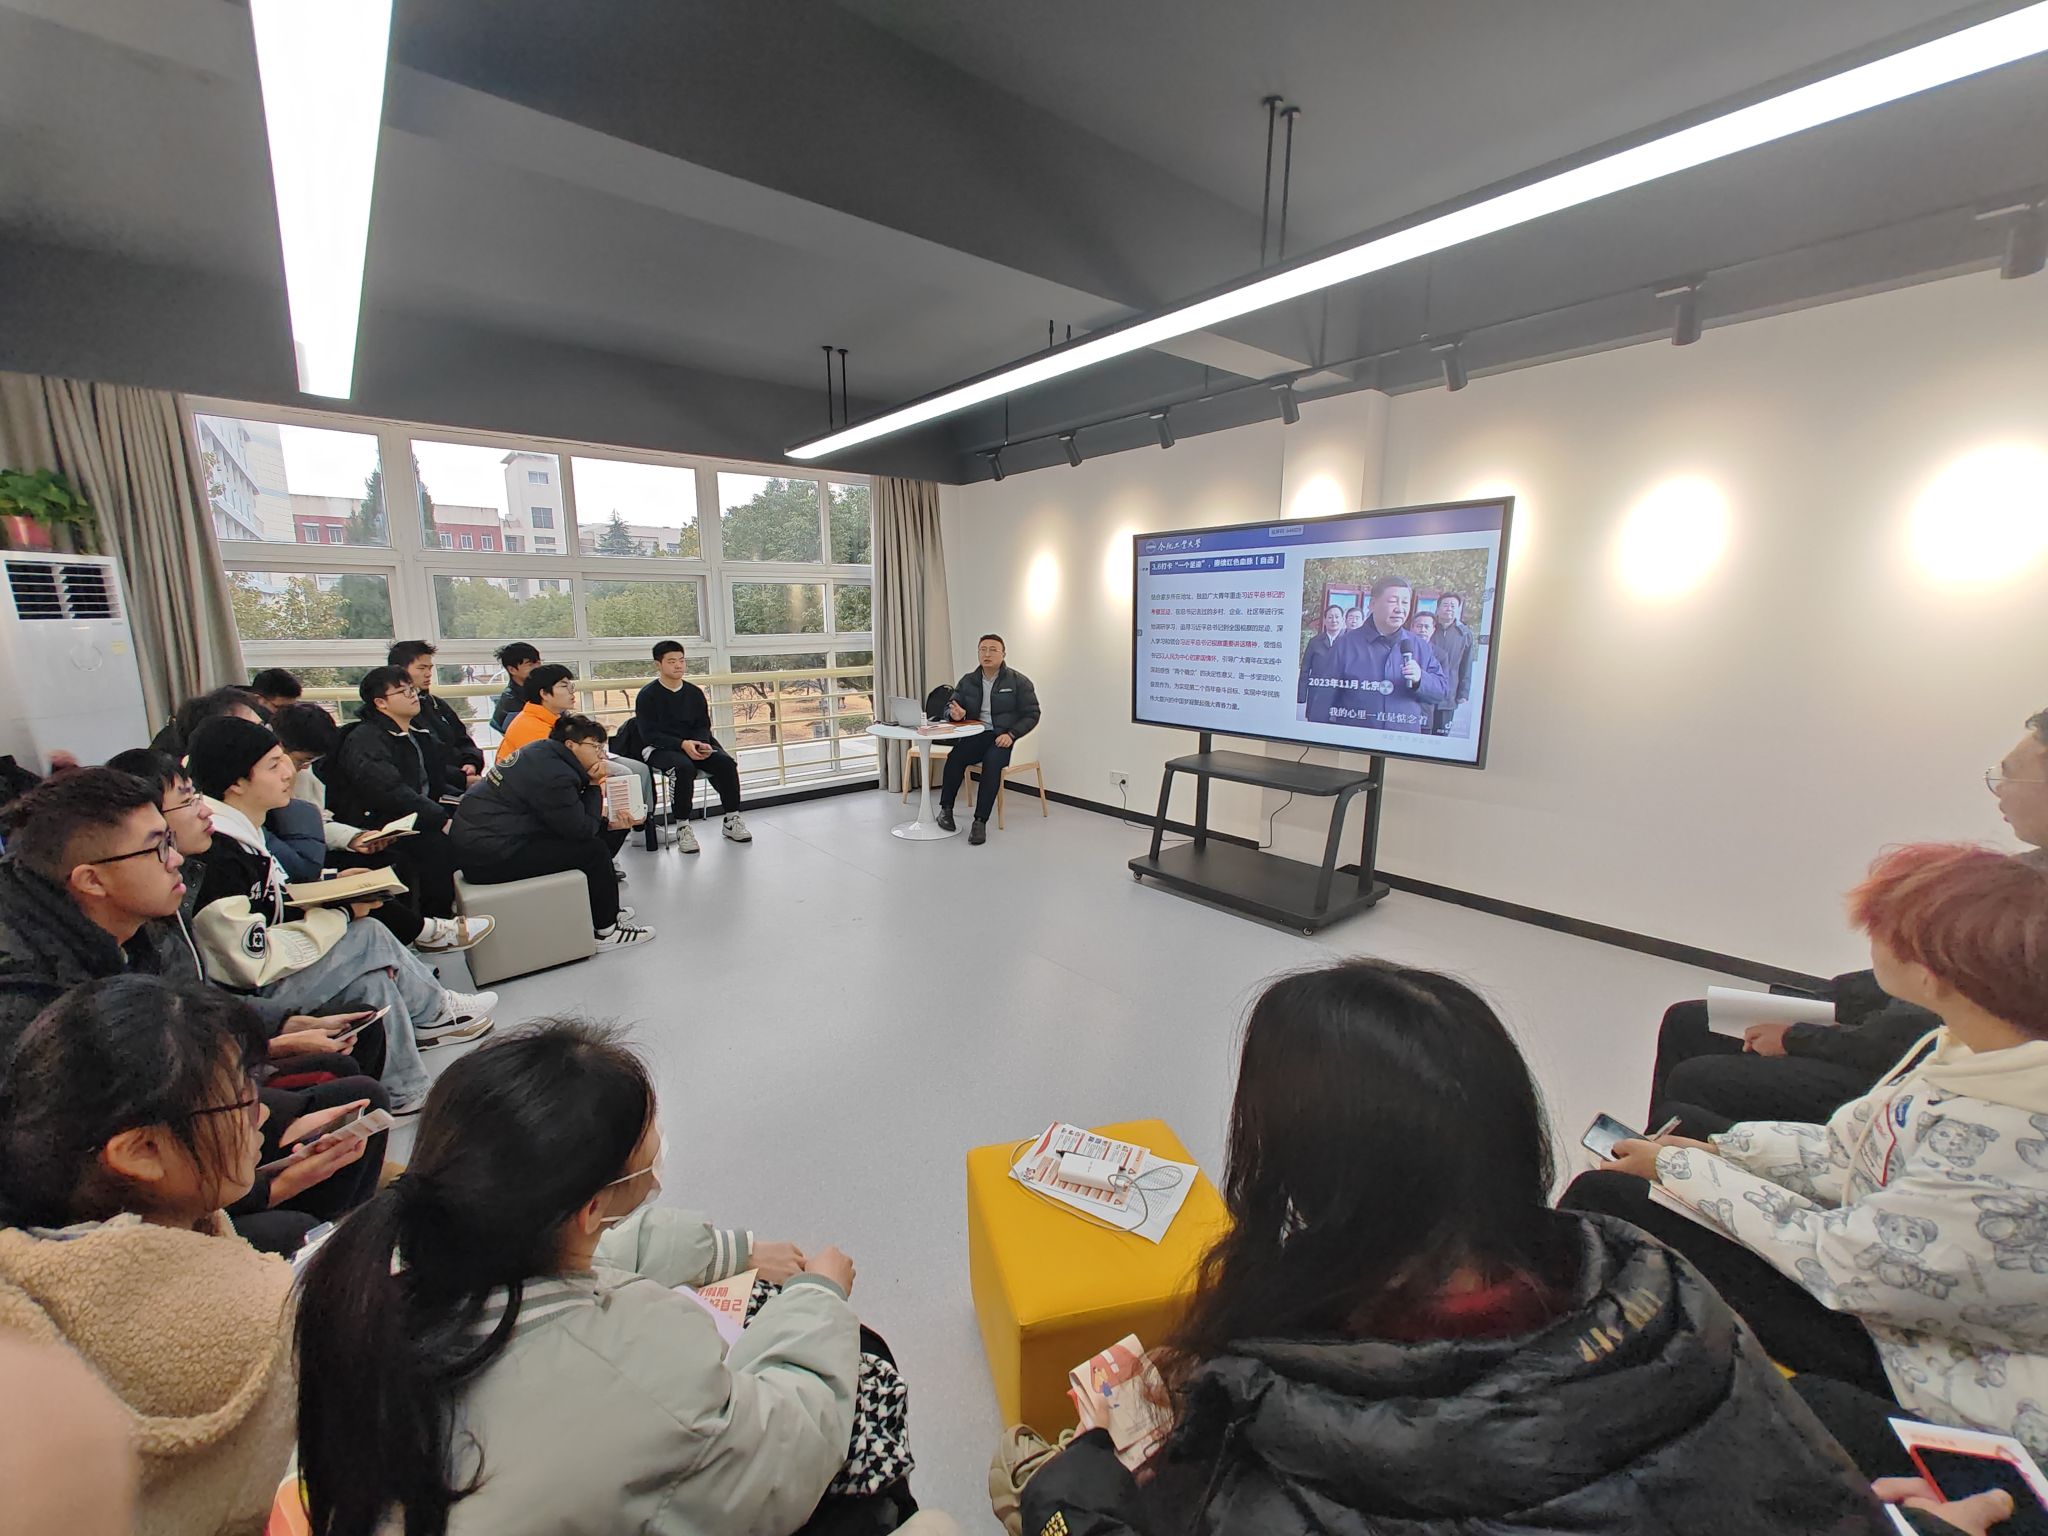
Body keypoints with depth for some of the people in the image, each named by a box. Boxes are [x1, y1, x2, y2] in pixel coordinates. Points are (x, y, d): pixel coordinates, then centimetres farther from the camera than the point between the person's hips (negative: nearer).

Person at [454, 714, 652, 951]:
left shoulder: (543, 754, 10)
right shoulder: (553, 774, -21)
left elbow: (569, 820, 15)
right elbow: (581, 830, -17)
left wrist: (609, 824, 1)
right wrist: (594, 786, -7)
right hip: (489, 858, -10)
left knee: (598, 835, 12)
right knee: (594, 849, -12)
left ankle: (603, 909, 23)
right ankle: (606, 931, 0)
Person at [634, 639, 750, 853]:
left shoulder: (694, 693, 11)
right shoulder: (647, 695, -2)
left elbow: (703, 726, 11)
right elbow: (649, 734, -10)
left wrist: (702, 744, -13)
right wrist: (682, 744, -24)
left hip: (694, 745, 4)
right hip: (658, 749, -4)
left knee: (726, 762, -23)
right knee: (683, 767, -37)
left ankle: (732, 820, -12)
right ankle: (683, 828, -28)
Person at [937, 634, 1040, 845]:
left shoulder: (1018, 681, 3)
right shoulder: (967, 681, 13)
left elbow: (1031, 715, 1)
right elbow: (948, 710, 15)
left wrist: (1011, 734, -16)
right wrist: (954, 714, -12)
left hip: (1003, 737, -3)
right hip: (975, 736, 3)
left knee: (992, 762, -35)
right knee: (955, 757, -30)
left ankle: (980, 821, -31)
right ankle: (946, 809, -12)